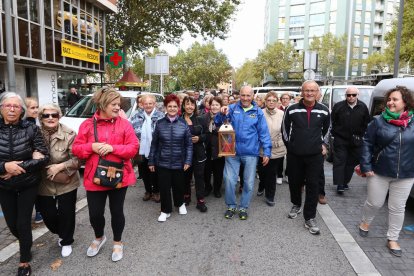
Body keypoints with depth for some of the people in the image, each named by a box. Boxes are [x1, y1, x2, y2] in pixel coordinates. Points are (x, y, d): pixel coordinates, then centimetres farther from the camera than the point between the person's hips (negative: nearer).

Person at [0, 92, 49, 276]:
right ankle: (26, 245, 47)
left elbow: (44, 157, -14)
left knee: (23, 224, 3)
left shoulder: (31, 129, -12)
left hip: (28, 185, -2)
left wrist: (19, 168, -21)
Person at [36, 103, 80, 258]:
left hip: (67, 183, -2)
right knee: (47, 214, 13)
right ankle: (61, 234, 44)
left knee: (66, 213, 8)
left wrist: (60, 166, -23)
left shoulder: (69, 134, -14)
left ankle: (66, 242, 33)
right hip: (43, 185, 3)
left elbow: (77, 159, -12)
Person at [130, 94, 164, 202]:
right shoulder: (137, 116, 4)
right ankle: (148, 191, 37)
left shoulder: (160, 116, -8)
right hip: (141, 151, 4)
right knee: (144, 173, 17)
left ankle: (156, 191, 31)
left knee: (155, 173, 10)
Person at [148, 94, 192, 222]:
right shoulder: (160, 124, -2)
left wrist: (188, 161, -7)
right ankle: (165, 210, 25)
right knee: (164, 187, 6)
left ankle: (180, 204, 42)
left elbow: (189, 144, -1)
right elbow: (154, 144, 2)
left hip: (178, 162, 0)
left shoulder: (183, 124, -3)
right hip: (162, 162, 0)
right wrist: (151, 161, 2)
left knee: (178, 185, 16)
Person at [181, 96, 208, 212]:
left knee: (199, 176, 3)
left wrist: (199, 138, -11)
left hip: (198, 153, 1)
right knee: (186, 176, 12)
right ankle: (186, 196, 32)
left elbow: (207, 135, 6)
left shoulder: (200, 120, 5)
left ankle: (200, 201, 12)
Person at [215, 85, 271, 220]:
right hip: (232, 151, 0)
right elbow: (217, 122, -4)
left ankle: (243, 207, 28)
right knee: (229, 180, 2)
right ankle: (231, 206, 24)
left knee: (249, 182, 9)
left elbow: (264, 133, 0)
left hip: (251, 153, 0)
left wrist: (267, 152, -4)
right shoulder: (232, 108, 1)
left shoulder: (258, 112, -1)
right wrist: (222, 114, -26)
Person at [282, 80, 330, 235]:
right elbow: (285, 129, 7)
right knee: (295, 182, 13)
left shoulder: (324, 111, -1)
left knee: (313, 186, 1)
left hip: (315, 155, 0)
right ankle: (296, 205, 40)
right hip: (294, 154, 0)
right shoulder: (292, 110, -5)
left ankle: (310, 218, 12)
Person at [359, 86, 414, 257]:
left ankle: (392, 239, 28)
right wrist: (366, 166, -10)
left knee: (397, 208, 12)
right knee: (374, 203, 11)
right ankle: (365, 222, 41)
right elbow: (367, 143, -5)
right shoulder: (379, 121, -6)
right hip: (379, 172, -2)